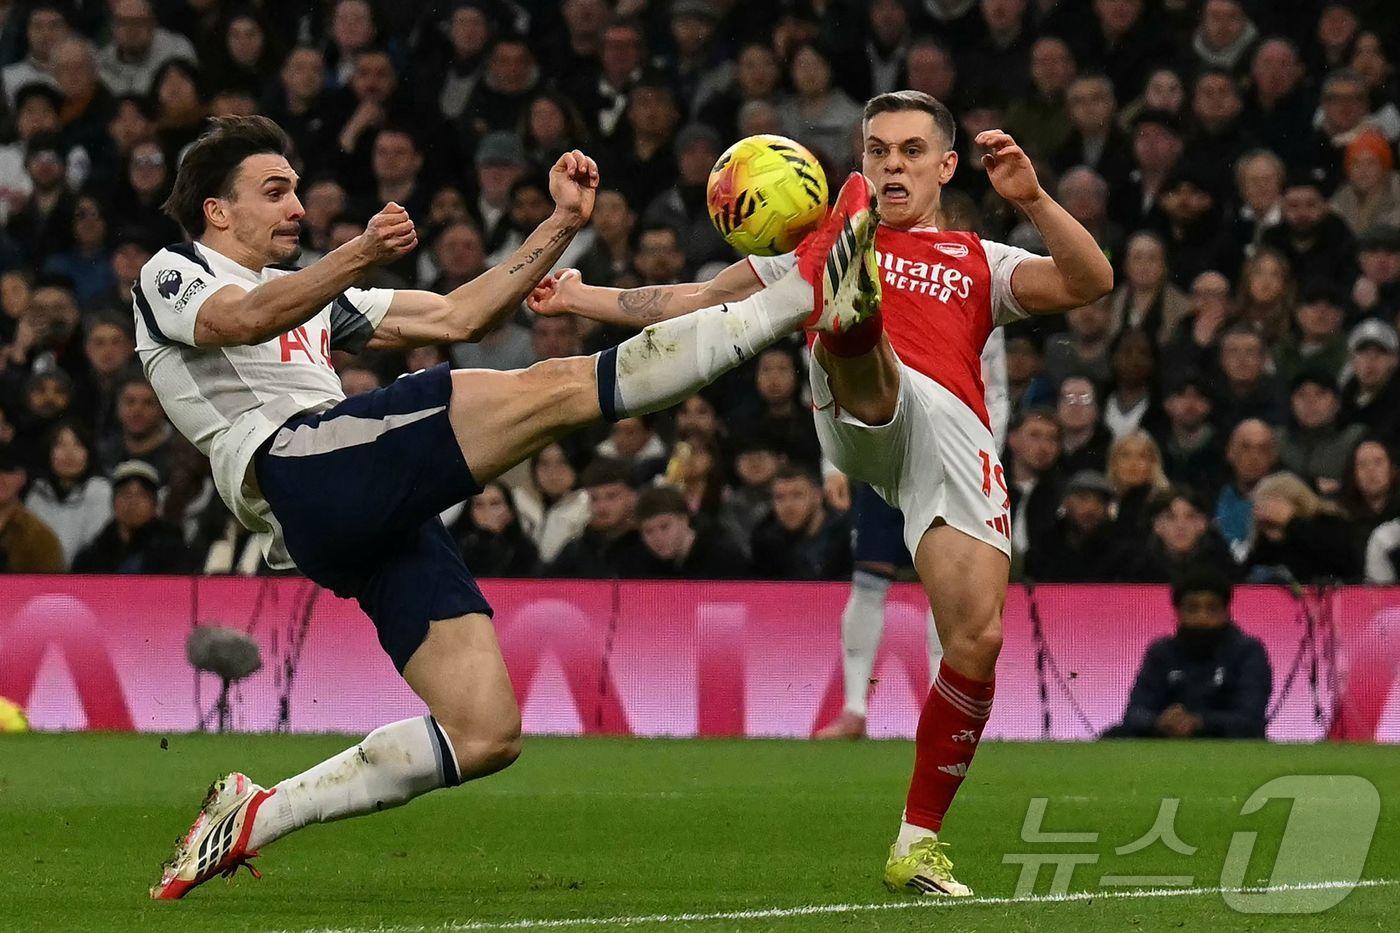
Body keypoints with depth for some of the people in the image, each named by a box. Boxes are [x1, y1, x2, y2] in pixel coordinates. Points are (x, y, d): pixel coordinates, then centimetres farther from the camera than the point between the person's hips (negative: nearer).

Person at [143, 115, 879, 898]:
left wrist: (563, 224, 22)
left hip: (383, 519, 9)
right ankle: (806, 293, -24)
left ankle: (253, 819, 4)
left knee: (486, 735, -1)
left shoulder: (309, 298, 36)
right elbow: (247, 319, -14)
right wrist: (360, 256, -32)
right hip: (295, 462, -9)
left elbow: (456, 316, 32)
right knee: (556, 388, -17)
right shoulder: (173, 277, 11)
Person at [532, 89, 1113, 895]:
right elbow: (698, 303, 37)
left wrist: (1032, 199, 1)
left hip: (957, 435, 1)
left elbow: (1091, 283, 15)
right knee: (853, 345, -36)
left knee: (978, 639, -13)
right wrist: (581, 297, 32)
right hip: (870, 414, -1)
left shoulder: (982, 264, 31)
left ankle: (920, 843, 0)